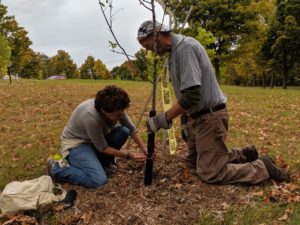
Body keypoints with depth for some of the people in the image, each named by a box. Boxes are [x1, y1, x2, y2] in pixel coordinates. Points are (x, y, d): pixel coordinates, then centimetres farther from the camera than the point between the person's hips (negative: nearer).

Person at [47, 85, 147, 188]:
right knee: (98, 180, -25)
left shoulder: (116, 109, -19)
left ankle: (102, 161, 6)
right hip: (75, 143, -7)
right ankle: (56, 167, -6)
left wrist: (143, 148, -9)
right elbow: (103, 148, -24)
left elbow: (131, 129, -3)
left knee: (124, 131, -15)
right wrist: (128, 155, -21)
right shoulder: (91, 116, -37)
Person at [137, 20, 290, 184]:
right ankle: (244, 155, 26)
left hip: (210, 117, -10)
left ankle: (263, 167, 7)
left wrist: (163, 119, -22)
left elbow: (192, 95, -28)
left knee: (209, 173, -7)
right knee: (195, 159, 21)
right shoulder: (174, 51, 11)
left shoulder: (186, 46, -19)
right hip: (197, 116, 10)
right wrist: (184, 120, 17)